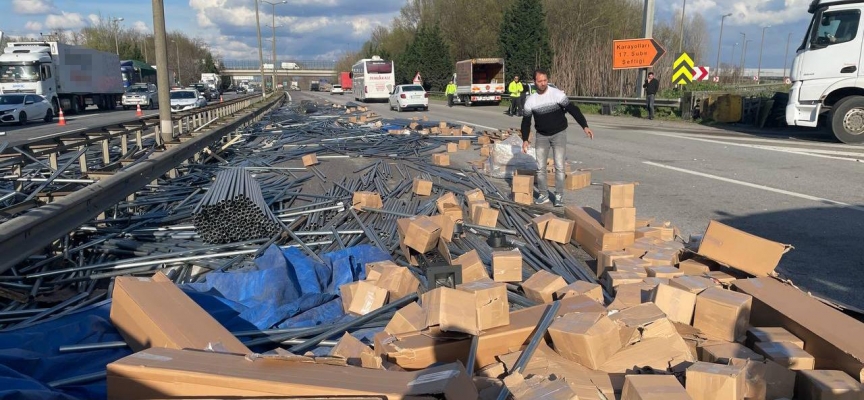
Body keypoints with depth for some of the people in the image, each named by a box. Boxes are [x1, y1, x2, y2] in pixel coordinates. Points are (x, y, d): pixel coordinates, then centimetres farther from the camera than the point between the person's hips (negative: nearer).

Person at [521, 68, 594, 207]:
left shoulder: (557, 94, -16)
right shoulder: (530, 100, -6)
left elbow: (573, 109, -19)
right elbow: (526, 121, 3)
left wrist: (585, 126, -29)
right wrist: (525, 140, -5)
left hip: (559, 133, -3)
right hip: (541, 135, 3)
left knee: (559, 166, -6)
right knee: (540, 167, 3)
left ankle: (559, 196, 3)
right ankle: (544, 195, 15)